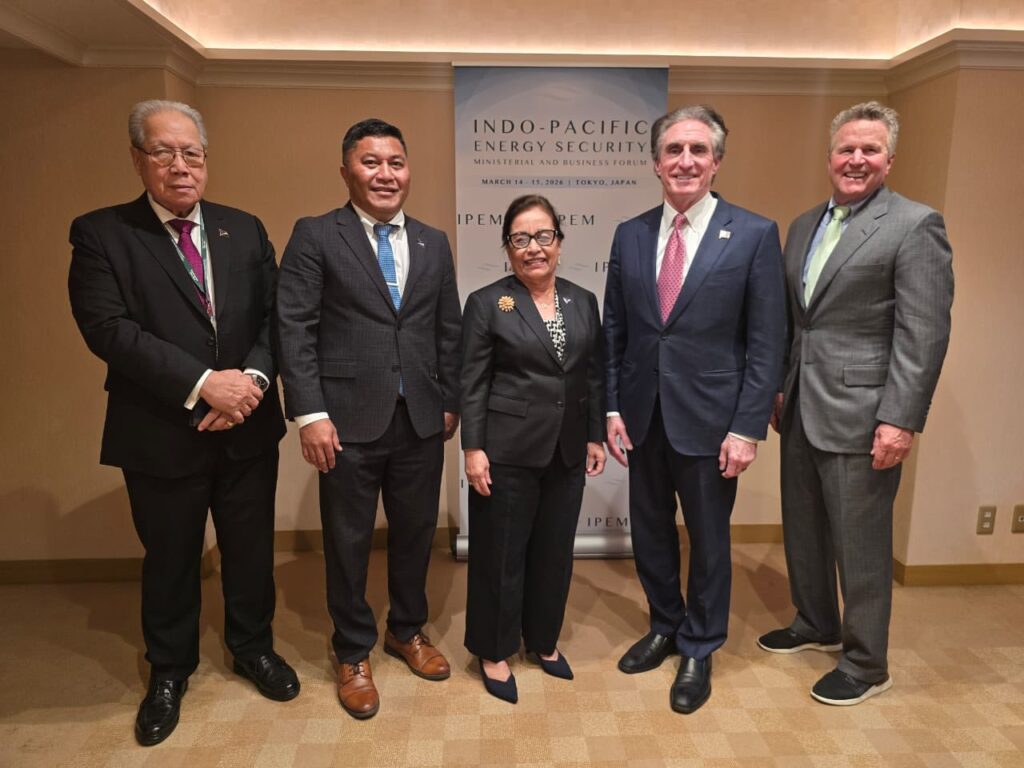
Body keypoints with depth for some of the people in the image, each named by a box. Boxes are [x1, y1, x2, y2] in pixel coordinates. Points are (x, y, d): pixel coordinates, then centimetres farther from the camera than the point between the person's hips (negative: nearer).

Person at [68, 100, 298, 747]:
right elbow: (107, 328, -16)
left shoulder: (245, 230, 5)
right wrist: (202, 383, -23)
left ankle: (254, 648, 42)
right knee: (170, 560, 17)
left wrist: (254, 377, -17)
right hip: (160, 435, -2)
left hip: (248, 429, 3)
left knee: (251, 549, 17)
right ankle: (170, 670, 41)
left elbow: (276, 315, 0)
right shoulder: (101, 234, -4)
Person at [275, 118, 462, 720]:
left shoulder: (434, 243, 10)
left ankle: (409, 630, 40)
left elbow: (449, 331, 11)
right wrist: (309, 413, -14)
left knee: (416, 532, 16)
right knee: (348, 541, 10)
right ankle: (354, 653, 32)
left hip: (422, 420, 4)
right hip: (349, 420, -3)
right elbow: (295, 328, -8)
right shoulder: (315, 236, -2)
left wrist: (451, 403, 9)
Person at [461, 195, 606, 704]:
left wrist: (595, 436, 8)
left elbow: (594, 375, 11)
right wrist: (473, 449, -11)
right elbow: (472, 384, -6)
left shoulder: (583, 301, 8)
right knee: (502, 553, 8)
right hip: (508, 450, -4)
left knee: (555, 551, 15)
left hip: (567, 452, 5)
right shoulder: (487, 303, -4)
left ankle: (543, 640, 36)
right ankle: (494, 652, 28)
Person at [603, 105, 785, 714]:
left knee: (708, 539, 12)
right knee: (650, 532, 17)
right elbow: (614, 330, 7)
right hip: (643, 417, 4)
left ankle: (699, 651, 34)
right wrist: (612, 408, 2)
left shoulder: (755, 234, -6)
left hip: (709, 419, -3)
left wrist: (749, 428, -12)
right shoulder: (630, 235, 4)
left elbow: (767, 342, -8)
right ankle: (665, 628, 41)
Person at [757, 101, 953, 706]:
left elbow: (924, 334, -14)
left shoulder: (915, 226, -8)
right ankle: (816, 626, 40)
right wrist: (778, 387, 14)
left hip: (860, 415, -7)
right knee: (803, 531, 19)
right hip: (801, 409, 7)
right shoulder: (804, 226, 13)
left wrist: (901, 420, -18)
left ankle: (866, 664, 24)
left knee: (861, 546, 5)